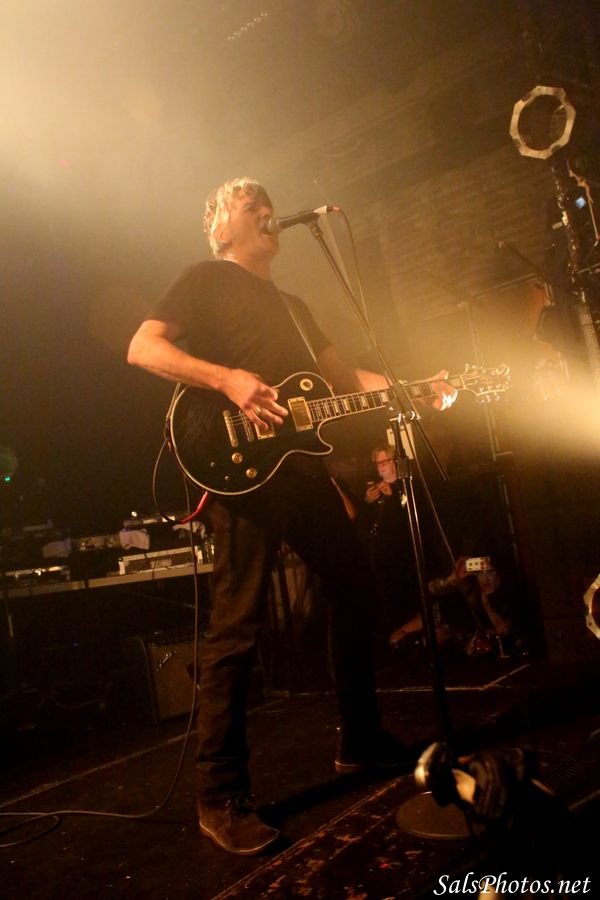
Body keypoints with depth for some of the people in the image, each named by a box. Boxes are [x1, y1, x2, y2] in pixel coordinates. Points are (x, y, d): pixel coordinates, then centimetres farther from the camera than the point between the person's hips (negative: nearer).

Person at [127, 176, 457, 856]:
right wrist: (227, 378, -20)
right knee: (237, 626, -10)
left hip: (302, 464, 8)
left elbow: (341, 375, 26)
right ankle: (220, 799, 2)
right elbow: (142, 348, -6)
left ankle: (361, 741, 30)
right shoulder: (206, 280, 7)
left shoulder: (291, 304, 29)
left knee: (354, 591, 13)